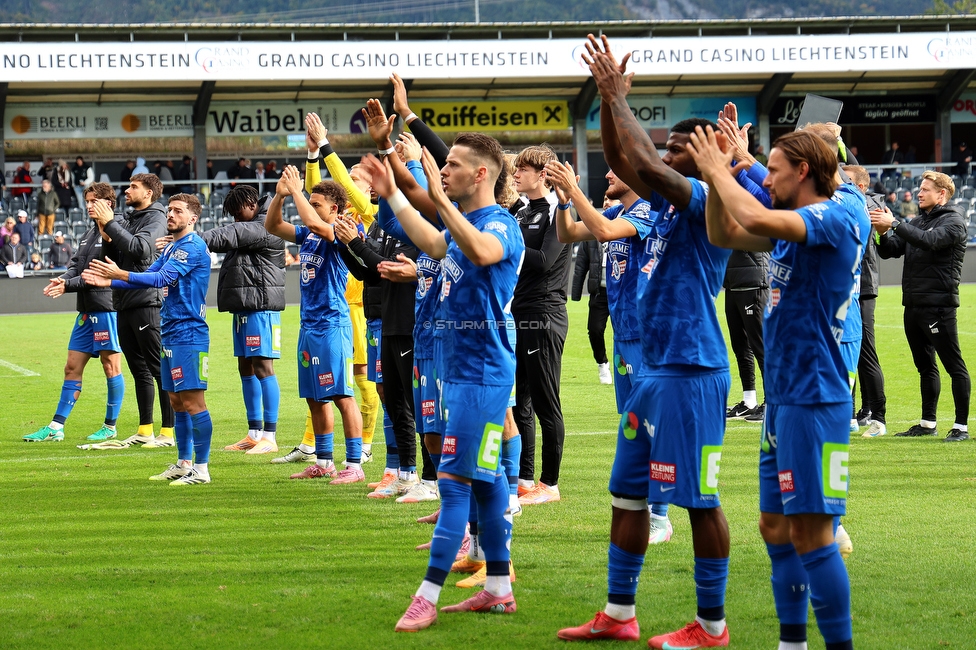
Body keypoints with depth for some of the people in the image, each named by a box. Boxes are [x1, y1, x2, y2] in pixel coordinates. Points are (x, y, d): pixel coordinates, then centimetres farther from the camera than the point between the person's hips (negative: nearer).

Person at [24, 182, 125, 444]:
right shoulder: (89, 233, 18)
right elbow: (75, 265, 15)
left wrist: (69, 285, -17)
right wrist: (62, 280, -7)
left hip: (107, 307, -9)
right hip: (86, 309, 9)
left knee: (111, 365, -1)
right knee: (73, 367, 8)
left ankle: (110, 426, 8)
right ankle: (56, 427, 9)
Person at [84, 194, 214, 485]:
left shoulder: (193, 247, -13)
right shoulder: (171, 247, 17)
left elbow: (164, 278, -23)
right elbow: (149, 276, 23)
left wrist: (121, 274, -26)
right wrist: (109, 282, 12)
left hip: (189, 334, -10)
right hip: (170, 334, 10)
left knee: (192, 401, -9)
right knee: (177, 401, 12)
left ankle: (201, 468, -7)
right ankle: (183, 464, 19)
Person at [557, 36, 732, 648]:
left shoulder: (710, 202, -12)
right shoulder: (667, 201, 13)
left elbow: (647, 163, -23)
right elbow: (624, 161, 16)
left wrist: (619, 98, -14)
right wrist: (608, 97, 3)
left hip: (692, 373, -10)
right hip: (653, 368, 10)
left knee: (701, 499, -4)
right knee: (627, 490, 13)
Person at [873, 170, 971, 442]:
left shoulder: (953, 221, -6)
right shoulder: (918, 221, 17)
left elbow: (931, 241, -25)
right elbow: (888, 252, 14)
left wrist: (894, 225, -25)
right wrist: (884, 234, -7)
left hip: (939, 305, -8)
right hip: (913, 305, 8)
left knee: (954, 365, -5)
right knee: (925, 367, 14)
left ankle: (961, 426, -5)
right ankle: (927, 423, 22)